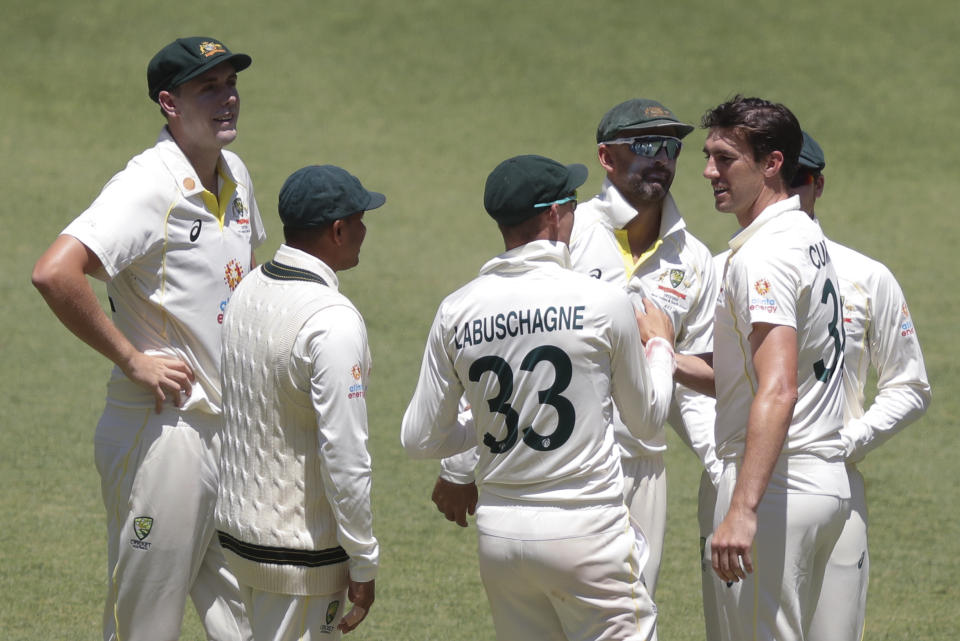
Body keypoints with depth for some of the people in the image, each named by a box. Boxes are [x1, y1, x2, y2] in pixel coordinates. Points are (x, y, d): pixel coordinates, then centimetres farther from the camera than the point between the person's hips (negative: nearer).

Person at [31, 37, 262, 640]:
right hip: (161, 429, -8)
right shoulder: (148, 187, -17)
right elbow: (54, 273, -31)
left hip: (230, 427, 8)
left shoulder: (235, 176, 9)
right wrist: (132, 360, -22)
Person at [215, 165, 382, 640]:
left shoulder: (248, 292, 5)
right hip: (298, 549, -8)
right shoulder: (333, 321, -21)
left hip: (235, 527, 8)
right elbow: (344, 456, -22)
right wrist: (364, 564, -13)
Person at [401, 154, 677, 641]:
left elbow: (419, 440, 5)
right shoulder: (603, 303, -9)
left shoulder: (456, 312, 0)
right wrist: (659, 344, 25)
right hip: (587, 529, -4)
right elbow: (647, 418, 6)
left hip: (498, 536, 5)